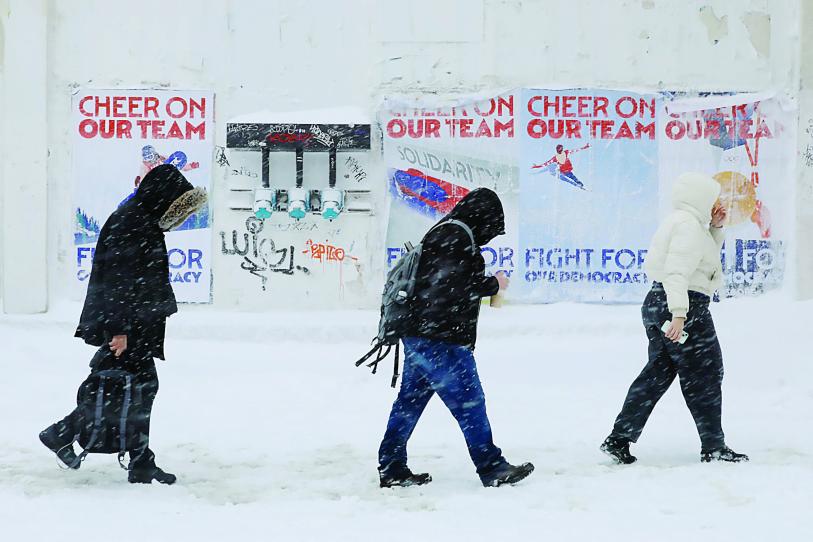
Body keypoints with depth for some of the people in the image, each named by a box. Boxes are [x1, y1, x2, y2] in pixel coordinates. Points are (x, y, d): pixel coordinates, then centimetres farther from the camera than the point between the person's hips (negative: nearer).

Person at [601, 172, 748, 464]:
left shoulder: (681, 221, 18)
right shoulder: (689, 225, -15)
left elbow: (706, 257, 30)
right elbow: (677, 271, -26)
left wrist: (716, 228, 17)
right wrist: (679, 314, -34)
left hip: (657, 305, 10)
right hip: (685, 306, -10)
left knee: (658, 372, 12)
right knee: (704, 375, 2)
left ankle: (618, 440, 10)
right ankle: (713, 446, 10)